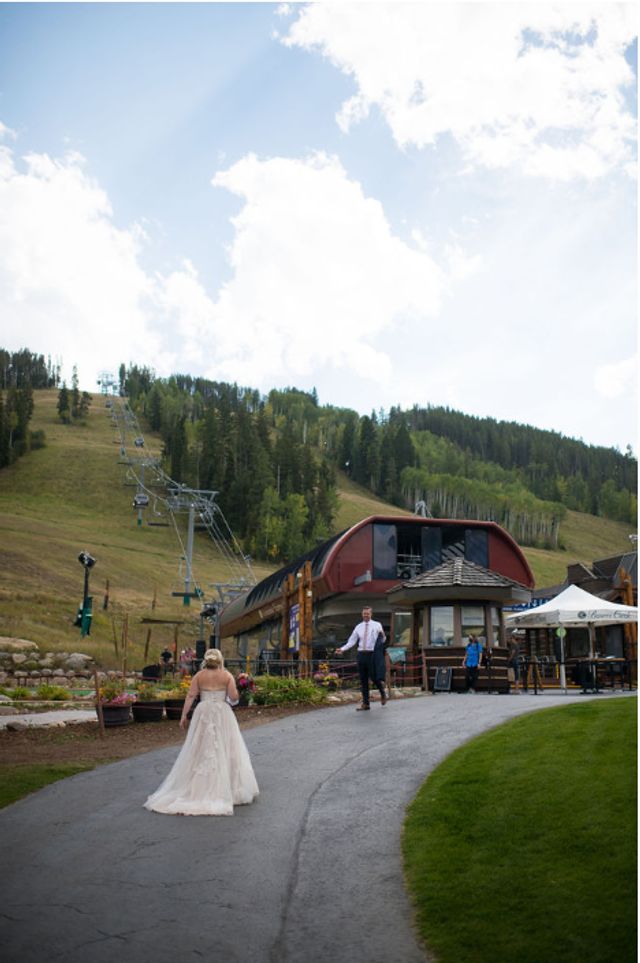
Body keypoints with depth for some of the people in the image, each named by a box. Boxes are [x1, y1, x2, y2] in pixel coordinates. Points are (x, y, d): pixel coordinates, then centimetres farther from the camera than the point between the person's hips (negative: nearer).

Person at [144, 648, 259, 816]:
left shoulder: (199, 675, 0)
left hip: (203, 714, 1)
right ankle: (224, 788, 7)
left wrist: (184, 716, -3)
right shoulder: (227, 675, -3)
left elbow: (190, 696, -6)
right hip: (222, 715, -1)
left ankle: (197, 788, 13)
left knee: (200, 751, 9)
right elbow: (234, 697, -8)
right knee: (224, 750, 5)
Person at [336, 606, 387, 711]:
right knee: (363, 680, 6)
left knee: (374, 676, -4)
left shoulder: (377, 625, 3)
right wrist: (342, 649, -5)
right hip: (361, 654, 3)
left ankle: (382, 693, 28)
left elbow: (383, 640, 3)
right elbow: (351, 641, 9)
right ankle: (365, 703, 13)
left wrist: (382, 635, -20)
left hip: (372, 654, -3)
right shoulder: (358, 627, 10)